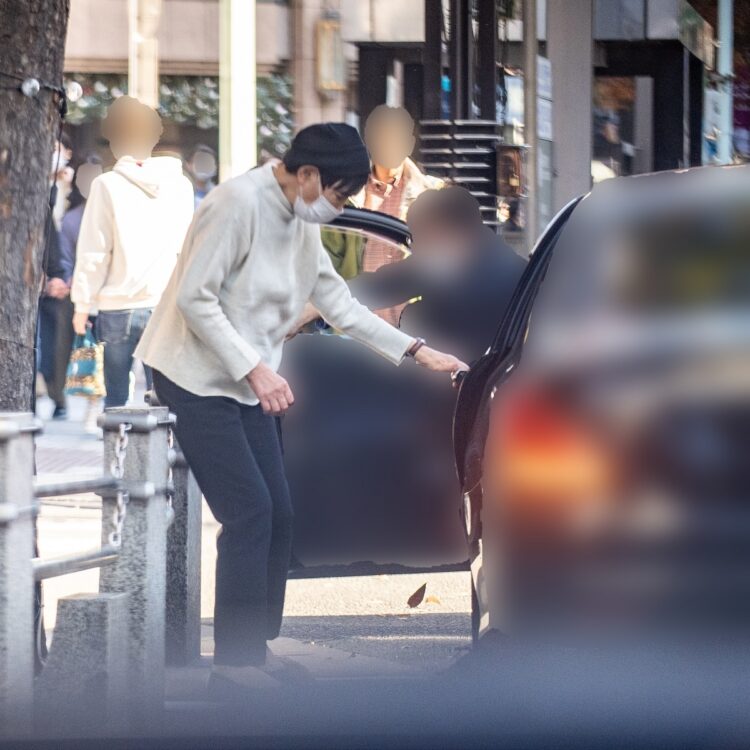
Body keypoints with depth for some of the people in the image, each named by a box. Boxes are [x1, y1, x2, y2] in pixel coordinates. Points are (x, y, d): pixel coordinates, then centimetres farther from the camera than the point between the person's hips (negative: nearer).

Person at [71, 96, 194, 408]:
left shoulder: (108, 185, -4)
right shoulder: (179, 184, 3)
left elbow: (93, 252, -3)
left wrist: (83, 303, 5)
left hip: (119, 307, -2)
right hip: (168, 305, 2)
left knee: (116, 398, 7)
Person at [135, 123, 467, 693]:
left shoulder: (303, 225, 9)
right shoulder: (239, 203, -18)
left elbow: (340, 304, 15)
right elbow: (194, 298, -20)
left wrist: (416, 352, 10)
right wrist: (255, 368, -24)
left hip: (249, 385, 8)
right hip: (196, 380, -8)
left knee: (277, 516, 3)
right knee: (249, 512, -13)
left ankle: (255, 646, 13)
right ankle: (235, 660, -7)